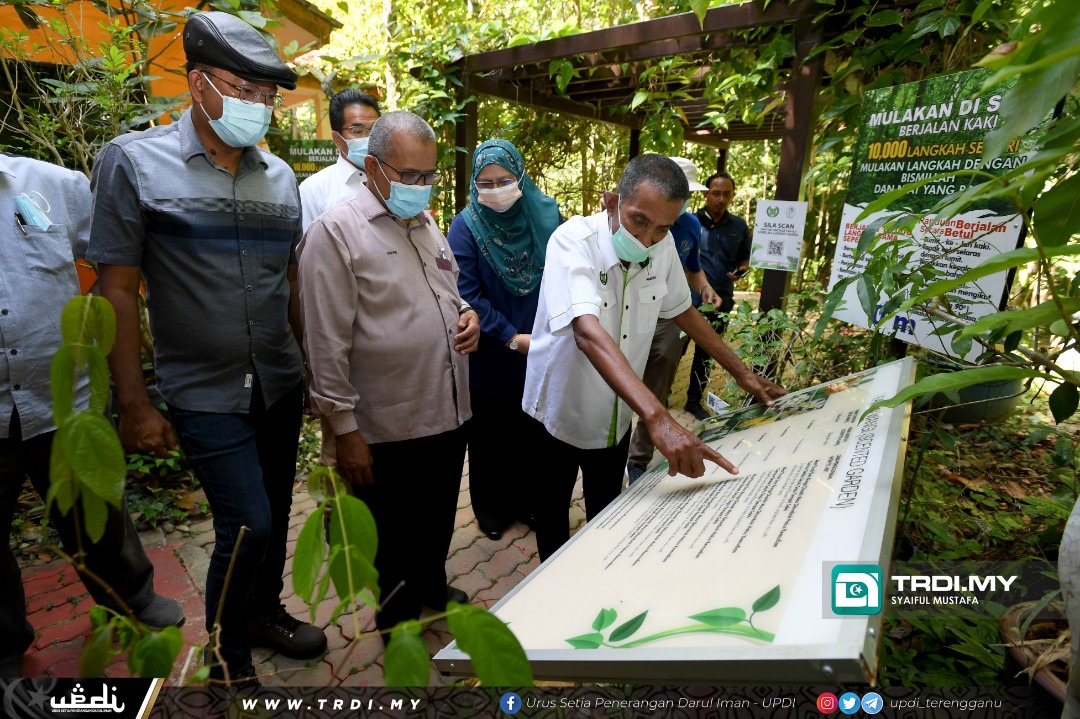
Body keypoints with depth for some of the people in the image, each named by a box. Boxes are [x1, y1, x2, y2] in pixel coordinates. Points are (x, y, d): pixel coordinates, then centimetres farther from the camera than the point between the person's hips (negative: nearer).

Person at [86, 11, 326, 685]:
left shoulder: (280, 176, 6)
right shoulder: (135, 161, -6)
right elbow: (118, 289, -6)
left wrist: (315, 371, 11)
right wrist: (134, 403, -8)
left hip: (280, 383, 5)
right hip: (204, 391, -4)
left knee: (275, 511, 16)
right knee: (247, 522, -5)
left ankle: (264, 610, 43)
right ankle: (228, 657, 23)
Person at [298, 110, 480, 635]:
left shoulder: (427, 225, 12)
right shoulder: (336, 232, -12)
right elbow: (327, 346, -14)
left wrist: (466, 314, 0)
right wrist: (344, 430, -14)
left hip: (449, 415, 7)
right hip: (388, 432, -7)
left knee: (438, 529, 25)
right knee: (395, 548, 15)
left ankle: (434, 591, 51)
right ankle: (398, 625, 40)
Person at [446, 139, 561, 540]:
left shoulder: (545, 217, -1)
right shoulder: (466, 227, -8)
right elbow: (467, 296, -12)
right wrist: (512, 339, -17)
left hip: (541, 353, 2)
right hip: (489, 359, -2)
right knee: (489, 436, 14)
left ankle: (527, 500, 37)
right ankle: (489, 508, 35)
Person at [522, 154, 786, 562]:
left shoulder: (663, 247, -10)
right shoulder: (573, 241, -27)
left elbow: (682, 310, 6)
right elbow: (588, 332, -42)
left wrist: (743, 375, 5)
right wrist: (658, 419, -53)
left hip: (616, 416, 4)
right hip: (559, 413, -4)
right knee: (552, 514, 18)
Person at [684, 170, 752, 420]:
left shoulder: (739, 226, 7)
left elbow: (745, 259, 17)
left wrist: (740, 272, -6)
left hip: (721, 301, 4)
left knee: (705, 353, 14)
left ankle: (694, 401, 28)